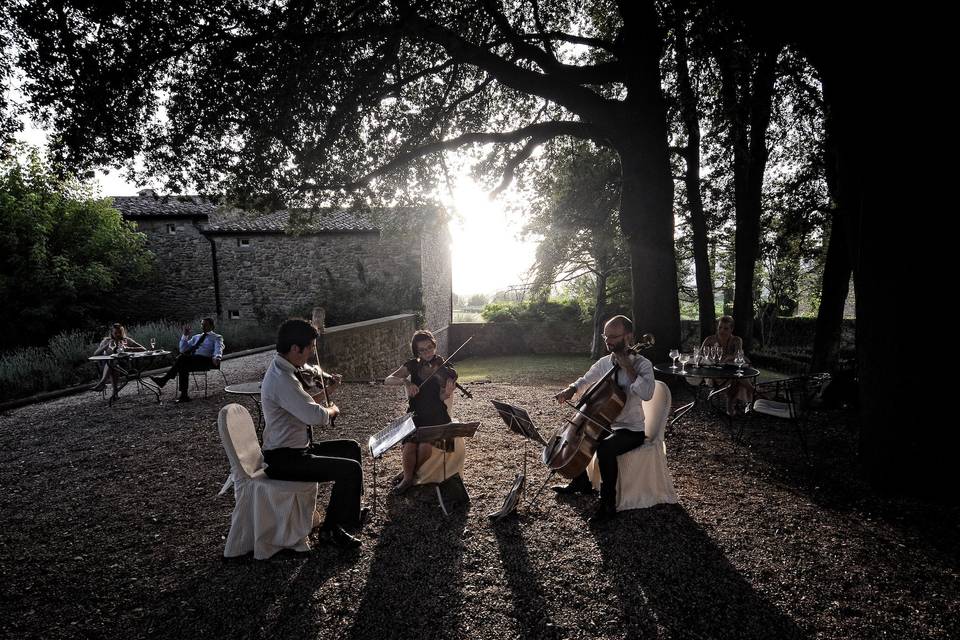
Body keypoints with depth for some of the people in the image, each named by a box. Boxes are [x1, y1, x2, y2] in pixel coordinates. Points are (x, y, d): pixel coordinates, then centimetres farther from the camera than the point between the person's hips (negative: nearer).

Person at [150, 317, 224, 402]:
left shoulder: (217, 337, 16)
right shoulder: (196, 337, 32)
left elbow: (218, 348, -7)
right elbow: (183, 349, 25)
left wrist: (217, 357, -31)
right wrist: (185, 335, 12)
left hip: (204, 360, -5)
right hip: (190, 360, 5)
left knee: (182, 357, -31)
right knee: (183, 366, -32)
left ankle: (164, 379, -27)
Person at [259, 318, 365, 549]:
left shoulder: (285, 370, 7)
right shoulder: (281, 379, -26)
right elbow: (317, 416, -31)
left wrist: (325, 392, 7)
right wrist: (333, 410, -11)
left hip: (298, 448, 11)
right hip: (285, 459, -11)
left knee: (351, 447, 18)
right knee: (350, 469, -18)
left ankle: (350, 511, 28)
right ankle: (331, 529, 0)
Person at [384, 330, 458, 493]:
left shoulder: (446, 370, -3)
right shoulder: (413, 365, 3)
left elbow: (442, 398, -11)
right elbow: (388, 380, -8)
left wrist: (446, 393, -33)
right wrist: (405, 381, -26)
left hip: (436, 417, -1)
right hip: (416, 415, 2)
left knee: (425, 446, -26)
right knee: (409, 446, -24)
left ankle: (413, 472, 4)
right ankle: (407, 477, 2)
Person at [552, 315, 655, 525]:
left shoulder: (642, 364, -16)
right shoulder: (604, 362, 2)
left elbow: (646, 393, -35)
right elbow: (585, 381, 19)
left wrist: (627, 366, -29)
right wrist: (570, 391, -3)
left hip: (632, 431, -7)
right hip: (605, 425, 8)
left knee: (605, 448, -34)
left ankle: (608, 505, -17)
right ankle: (580, 482, 28)